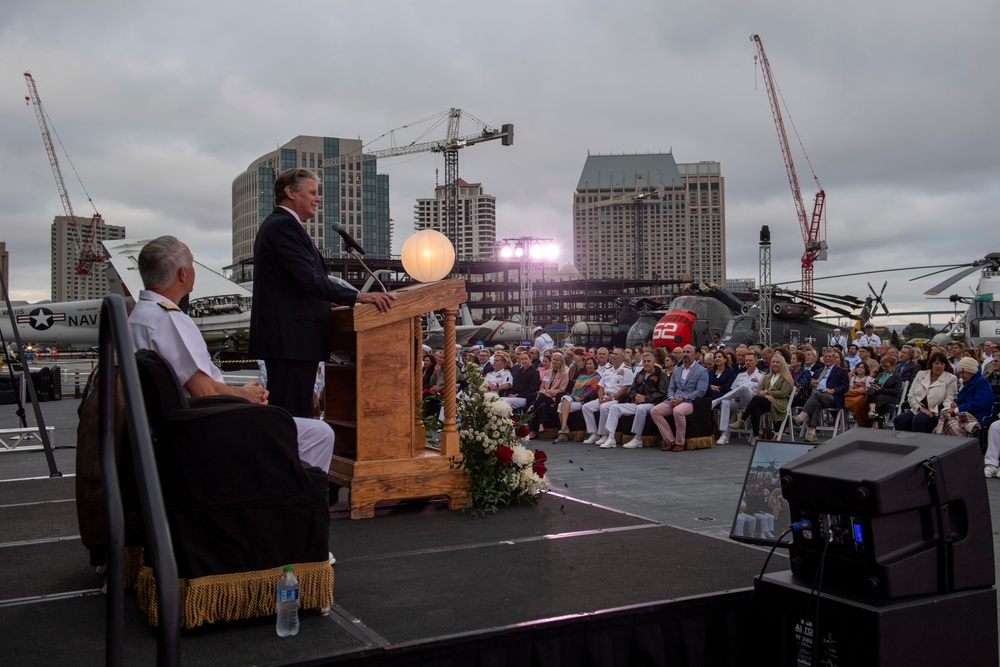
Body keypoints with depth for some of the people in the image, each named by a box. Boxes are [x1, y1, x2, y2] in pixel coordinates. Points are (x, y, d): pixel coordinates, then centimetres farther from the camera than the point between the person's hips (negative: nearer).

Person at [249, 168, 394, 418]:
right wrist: (359, 297, -22)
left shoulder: (275, 224, 22)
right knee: (292, 416, -10)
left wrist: (330, 301, 24)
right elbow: (309, 279, -21)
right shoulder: (285, 225, -12)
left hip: (283, 338, 11)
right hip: (293, 340, -11)